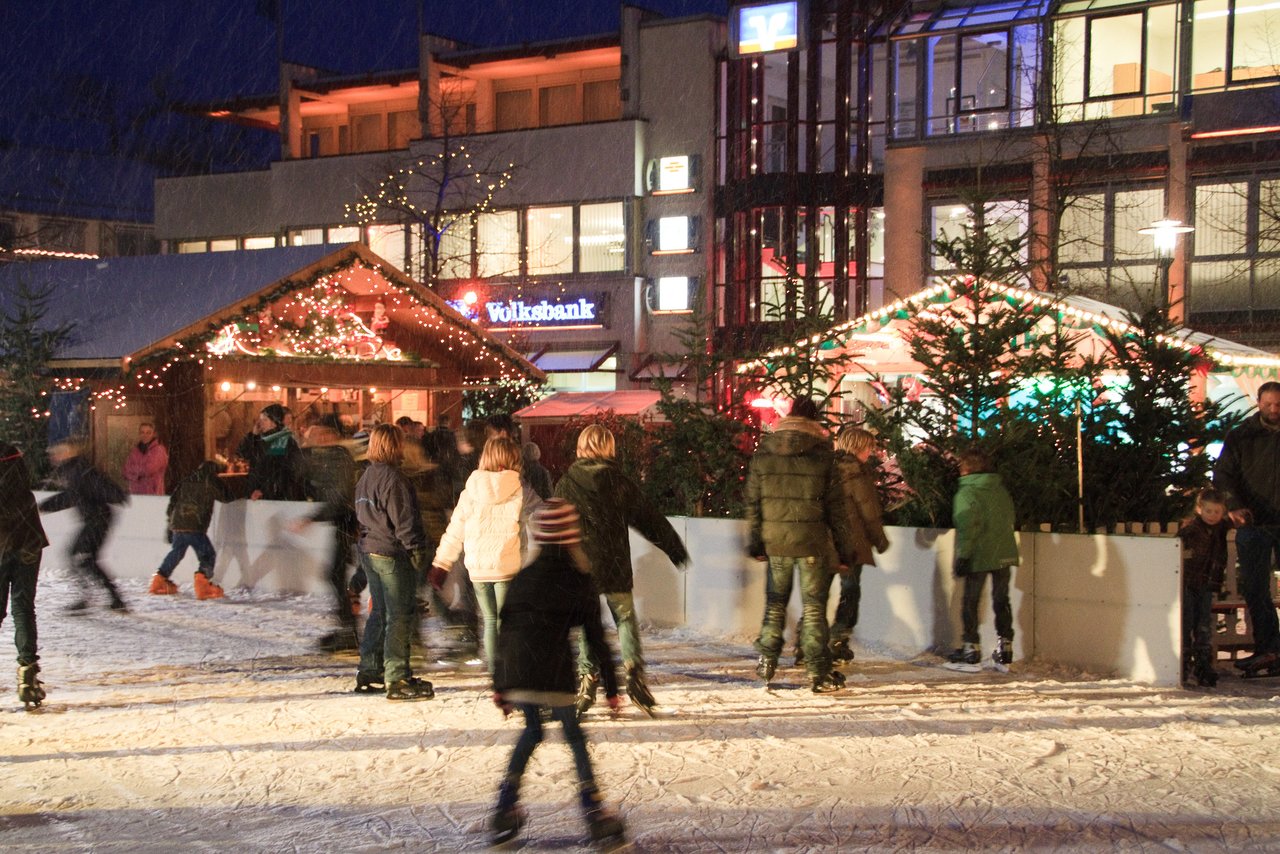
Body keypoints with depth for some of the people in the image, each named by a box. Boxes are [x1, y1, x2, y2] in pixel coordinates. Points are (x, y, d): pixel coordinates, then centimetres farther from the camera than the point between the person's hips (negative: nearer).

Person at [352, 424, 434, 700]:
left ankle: (368, 671, 23)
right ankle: (397, 680, -3)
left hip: (369, 551, 9)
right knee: (400, 616, -4)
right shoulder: (392, 478, -17)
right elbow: (404, 520, -18)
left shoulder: (366, 477, 12)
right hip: (392, 553, -9)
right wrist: (418, 552, -12)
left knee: (380, 612, 18)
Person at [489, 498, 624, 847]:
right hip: (554, 676, -4)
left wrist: (500, 686, 21)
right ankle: (594, 812, 5)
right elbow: (596, 640, 2)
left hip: (516, 674, 5)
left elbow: (504, 634, 14)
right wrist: (611, 687, 7)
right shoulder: (579, 584, 2)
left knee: (532, 730, 23)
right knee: (574, 736, 7)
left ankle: (505, 807, 22)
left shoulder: (522, 580, 13)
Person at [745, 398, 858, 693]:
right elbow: (836, 506, -3)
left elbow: (753, 501, 5)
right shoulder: (823, 453, -6)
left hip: (775, 541, 2)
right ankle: (819, 673, 6)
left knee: (775, 602, 17)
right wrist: (845, 548, 4)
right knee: (814, 607, 3)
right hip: (812, 541, -2)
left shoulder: (764, 452, 2)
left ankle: (766, 661, 22)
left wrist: (754, 541, 13)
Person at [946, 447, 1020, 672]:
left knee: (970, 603, 4)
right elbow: (1011, 519, 16)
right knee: (1001, 601, 14)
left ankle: (971, 652, 4)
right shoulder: (1001, 489, 11)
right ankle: (1005, 650, 16)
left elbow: (967, 526, -17)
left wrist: (962, 556, -16)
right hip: (1005, 554, 6)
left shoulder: (966, 493, -10)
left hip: (980, 557, -6)